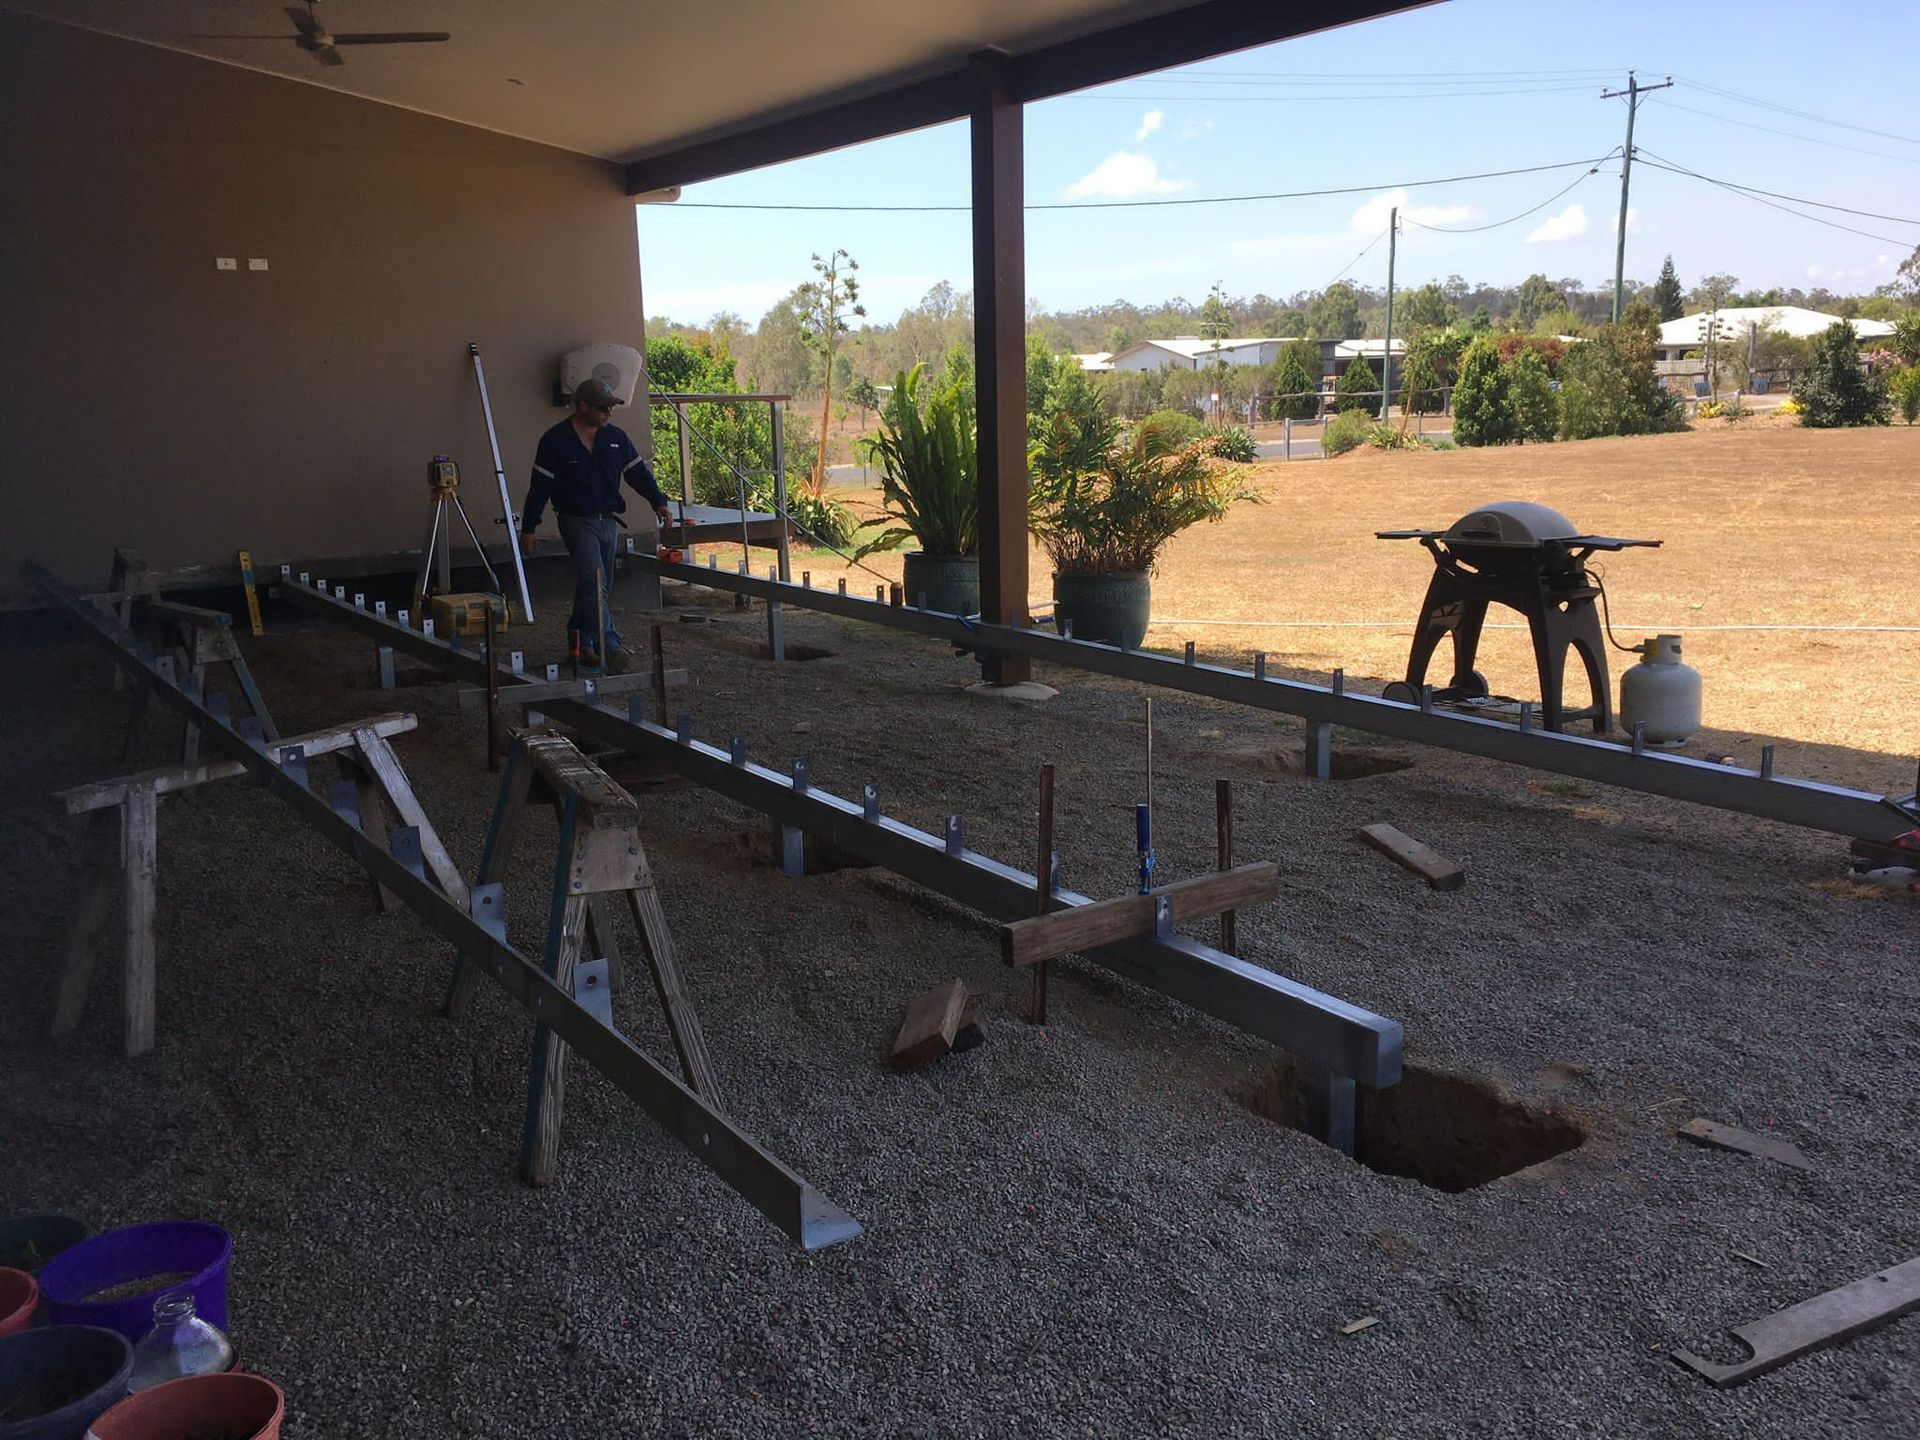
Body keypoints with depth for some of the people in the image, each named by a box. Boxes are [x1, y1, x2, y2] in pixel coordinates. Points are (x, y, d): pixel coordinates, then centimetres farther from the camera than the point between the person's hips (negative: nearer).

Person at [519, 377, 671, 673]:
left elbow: (638, 472, 9)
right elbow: (539, 486, -5)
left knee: (598, 588, 11)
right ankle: (611, 648, -27)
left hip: (608, 521, 6)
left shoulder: (616, 437, 7)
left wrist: (658, 502, -6)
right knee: (594, 582, -19)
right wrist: (528, 529, -4)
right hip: (577, 521, -6)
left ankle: (582, 643, 25)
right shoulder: (556, 440, -7)